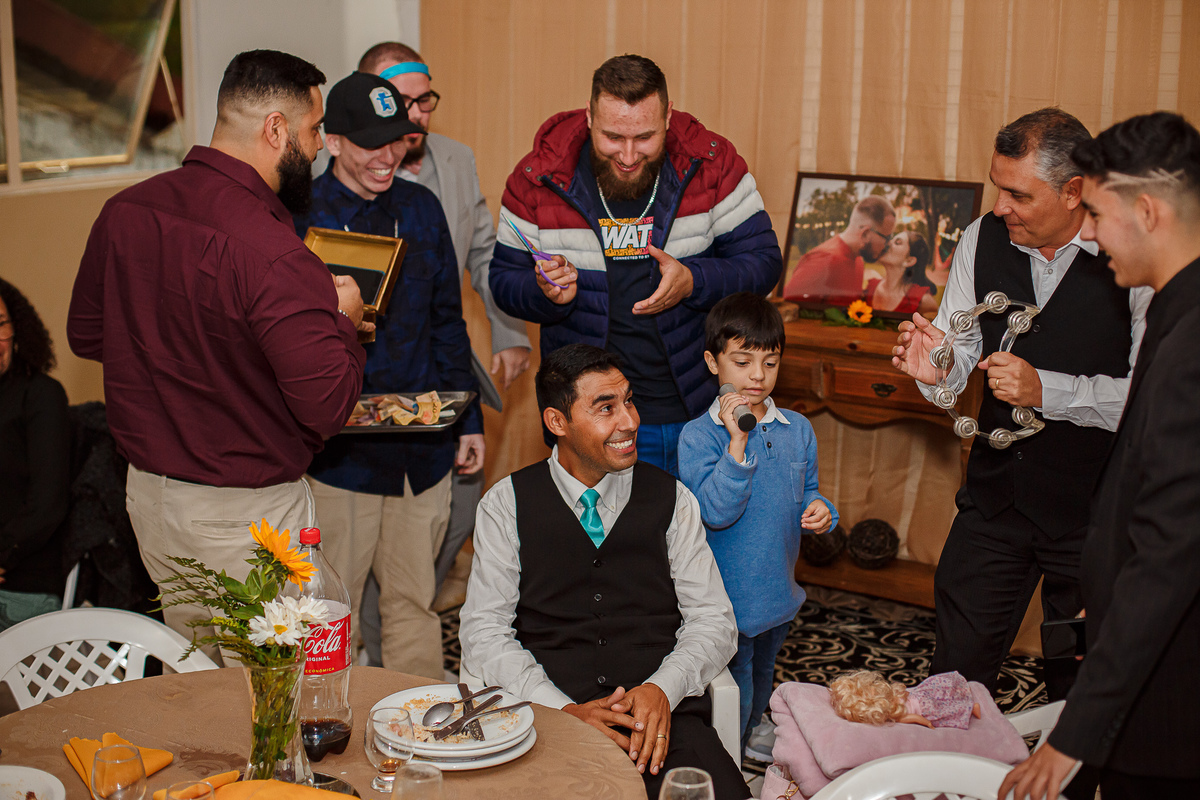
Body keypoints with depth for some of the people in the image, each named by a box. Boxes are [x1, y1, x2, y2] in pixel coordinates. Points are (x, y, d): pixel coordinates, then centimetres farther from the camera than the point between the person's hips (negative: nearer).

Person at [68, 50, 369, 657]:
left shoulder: (124, 212, -2)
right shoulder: (272, 254, -26)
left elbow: (85, 334, 12)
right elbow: (328, 406, -24)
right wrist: (341, 322, -6)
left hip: (147, 490, 8)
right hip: (247, 514, -7)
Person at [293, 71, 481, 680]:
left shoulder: (421, 208, 9)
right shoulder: (300, 215, -7)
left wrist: (468, 421, 13)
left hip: (423, 446, 5)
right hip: (339, 446, -4)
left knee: (414, 601, 15)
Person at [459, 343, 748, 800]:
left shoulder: (671, 499, 12)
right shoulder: (507, 505, 7)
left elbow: (713, 621, 11)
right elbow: (484, 630, 2)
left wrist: (662, 689, -9)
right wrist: (564, 710, -12)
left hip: (662, 716, 1)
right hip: (551, 722, -1)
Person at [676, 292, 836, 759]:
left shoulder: (797, 430, 2)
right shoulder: (698, 436, -15)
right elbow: (715, 511, -24)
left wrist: (819, 511, -9)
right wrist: (737, 443, -30)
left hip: (778, 594, 6)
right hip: (725, 597, -5)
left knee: (761, 685, 25)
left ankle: (751, 745, 47)